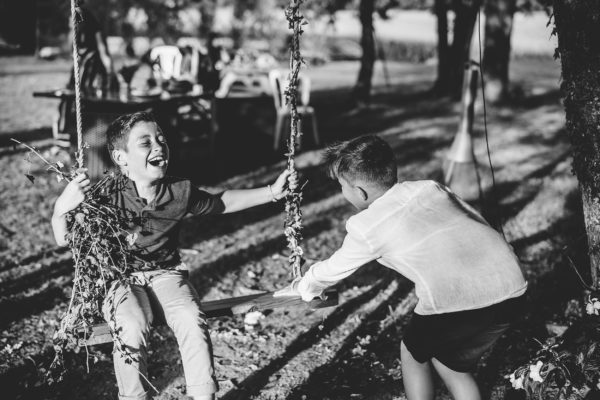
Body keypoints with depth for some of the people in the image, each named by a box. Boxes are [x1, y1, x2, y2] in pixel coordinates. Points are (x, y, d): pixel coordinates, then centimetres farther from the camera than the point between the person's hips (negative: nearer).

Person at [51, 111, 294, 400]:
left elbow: (221, 203, 12)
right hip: (120, 278, -2)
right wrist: (61, 209, -37)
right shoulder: (107, 196, -17)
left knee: (192, 321, -25)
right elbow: (65, 241, -15)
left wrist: (272, 192, 8)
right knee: (132, 328, -31)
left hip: (167, 273, 3)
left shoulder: (180, 192, -7)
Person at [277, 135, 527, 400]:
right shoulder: (430, 187, 18)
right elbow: (476, 222, 22)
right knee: (452, 364, 29)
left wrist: (299, 288, 43)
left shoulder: (366, 226, 7)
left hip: (454, 301, -5)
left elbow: (331, 270, 23)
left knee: (414, 355, 26)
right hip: (512, 288, 6)